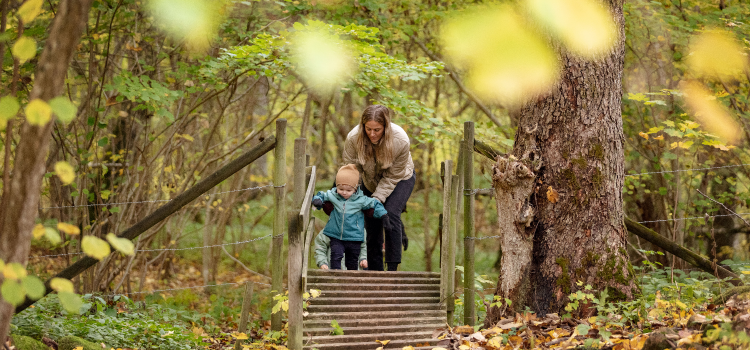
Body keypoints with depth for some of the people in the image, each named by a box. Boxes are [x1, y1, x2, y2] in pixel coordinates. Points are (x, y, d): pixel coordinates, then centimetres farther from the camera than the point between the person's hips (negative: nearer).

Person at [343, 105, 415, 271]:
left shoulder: (400, 140, -35)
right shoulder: (353, 138, -30)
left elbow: (392, 176, -25)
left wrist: (377, 199, -30)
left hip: (401, 179, -3)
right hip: (370, 181, 3)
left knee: (390, 214, -24)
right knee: (371, 225, -1)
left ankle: (393, 268, -19)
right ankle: (375, 271, 14)